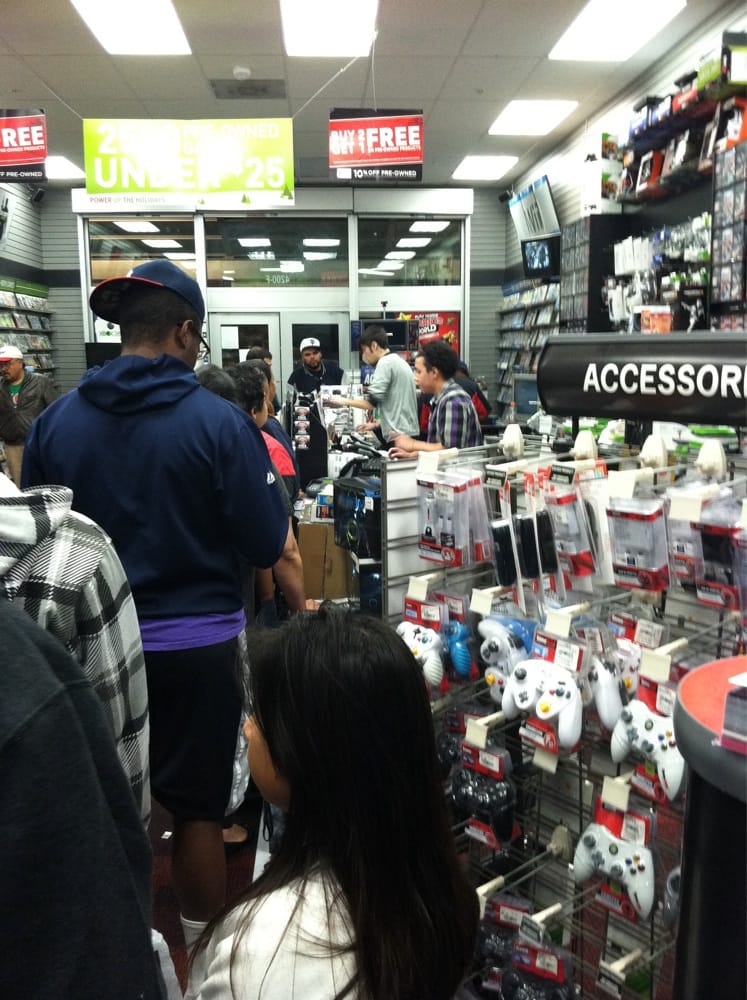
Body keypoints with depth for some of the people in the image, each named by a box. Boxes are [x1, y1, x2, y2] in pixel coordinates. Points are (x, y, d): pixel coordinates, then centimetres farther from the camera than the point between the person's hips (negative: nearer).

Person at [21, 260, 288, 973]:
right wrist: (264, 475, 6)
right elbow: (265, 546, -12)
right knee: (198, 808, 14)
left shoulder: (55, 420, -4)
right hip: (198, 645, -3)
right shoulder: (219, 421, -16)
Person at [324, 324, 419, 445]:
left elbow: (372, 401, -16)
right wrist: (377, 425, 22)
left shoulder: (385, 362, -10)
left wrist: (344, 401, -4)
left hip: (399, 436, -9)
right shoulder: (399, 361, 19)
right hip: (408, 433, 9)